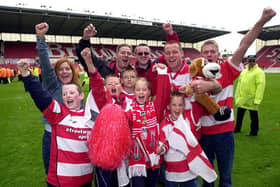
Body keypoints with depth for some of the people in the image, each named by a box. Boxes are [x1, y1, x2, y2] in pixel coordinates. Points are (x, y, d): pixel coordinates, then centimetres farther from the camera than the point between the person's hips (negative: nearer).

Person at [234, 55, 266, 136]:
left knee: (253, 116, 7)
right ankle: (237, 129, 32)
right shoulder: (244, 71, 12)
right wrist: (237, 95, 13)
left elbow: (260, 86, -19)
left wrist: (257, 100, -24)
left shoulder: (259, 72, -12)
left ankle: (254, 132, 21)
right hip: (242, 98, 7)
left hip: (251, 99, -7)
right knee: (239, 114, 17)